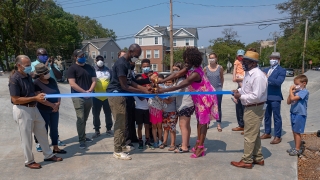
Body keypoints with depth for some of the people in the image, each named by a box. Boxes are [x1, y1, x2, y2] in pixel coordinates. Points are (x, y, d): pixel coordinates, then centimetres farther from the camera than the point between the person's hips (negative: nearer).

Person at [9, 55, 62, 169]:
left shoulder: (28, 76, 8)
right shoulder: (14, 79, -18)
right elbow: (15, 100, -22)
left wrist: (39, 97, 4)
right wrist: (35, 98, -21)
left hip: (33, 108, 8)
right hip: (22, 111, -8)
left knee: (42, 132, 15)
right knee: (26, 137, 5)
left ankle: (48, 155, 30)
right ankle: (29, 161, 23)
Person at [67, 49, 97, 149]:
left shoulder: (90, 68, 11)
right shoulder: (72, 68, -5)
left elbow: (94, 80, 6)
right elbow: (72, 84, -12)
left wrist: (90, 90, -11)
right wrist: (84, 92, -15)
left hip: (89, 97, 5)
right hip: (78, 97, -5)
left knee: (85, 119, 14)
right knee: (80, 119, -8)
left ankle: (83, 136, 26)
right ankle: (81, 140, -1)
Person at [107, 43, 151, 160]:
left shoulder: (127, 63, 11)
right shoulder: (121, 64, -20)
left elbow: (130, 82, 16)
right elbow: (125, 86, -22)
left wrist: (144, 88, 5)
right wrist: (142, 92, -16)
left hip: (121, 95, 10)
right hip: (115, 95, -10)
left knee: (123, 122, 16)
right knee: (120, 123, -6)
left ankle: (122, 145, 29)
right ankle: (117, 151, 3)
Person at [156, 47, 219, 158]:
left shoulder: (195, 74, -33)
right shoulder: (189, 68, -6)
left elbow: (179, 86, -36)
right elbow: (176, 75, -7)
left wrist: (163, 90, -35)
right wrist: (162, 81, -17)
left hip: (205, 98, -9)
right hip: (199, 98, 9)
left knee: (203, 122, -2)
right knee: (199, 121, 15)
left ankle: (200, 147, 6)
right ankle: (198, 143, 26)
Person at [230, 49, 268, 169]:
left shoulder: (258, 76, -24)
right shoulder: (249, 73, 7)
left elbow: (256, 96, -28)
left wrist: (240, 97, -20)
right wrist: (239, 90, 2)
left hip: (255, 109, -10)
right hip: (250, 108, 10)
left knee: (249, 135, 1)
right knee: (255, 134, 19)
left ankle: (247, 161, 15)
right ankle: (258, 158, 33)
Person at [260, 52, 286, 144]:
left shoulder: (281, 70, -6)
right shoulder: (266, 70, 15)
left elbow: (278, 82, -21)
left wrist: (267, 77, -28)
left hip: (275, 97, -6)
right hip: (266, 96, 6)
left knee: (276, 117, 2)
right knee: (267, 116, 15)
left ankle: (277, 136, 10)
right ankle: (267, 133, 29)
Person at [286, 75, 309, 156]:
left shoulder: (304, 91, -16)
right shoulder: (296, 91, 6)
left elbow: (293, 98, -27)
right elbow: (288, 102, 8)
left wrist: (290, 90, -13)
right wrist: (291, 92, -2)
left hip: (300, 114, -8)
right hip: (293, 113, 8)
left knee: (297, 132, 0)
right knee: (294, 131, 15)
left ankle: (298, 149, 11)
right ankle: (296, 147, 27)